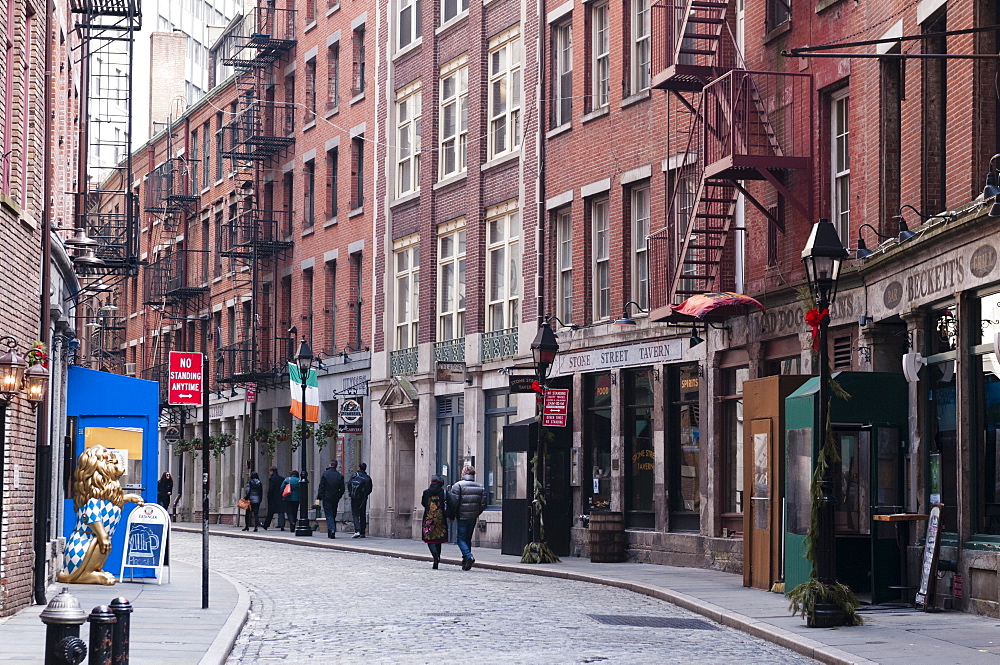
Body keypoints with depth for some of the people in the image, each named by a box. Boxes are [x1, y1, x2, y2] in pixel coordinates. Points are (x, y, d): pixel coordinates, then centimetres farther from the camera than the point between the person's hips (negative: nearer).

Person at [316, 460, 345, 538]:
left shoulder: (325, 474, -6)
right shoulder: (340, 475, 2)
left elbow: (321, 487, -6)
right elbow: (342, 489, 3)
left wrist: (318, 498, -3)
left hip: (326, 498, -3)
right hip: (335, 499, 3)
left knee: (329, 515, -4)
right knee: (333, 515, 12)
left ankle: (331, 530, -24)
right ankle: (332, 533, 13)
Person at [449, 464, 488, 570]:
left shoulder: (458, 485, -9)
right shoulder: (480, 487, 6)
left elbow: (454, 503, -12)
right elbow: (483, 505, 5)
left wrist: (452, 516, 0)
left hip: (462, 517, -5)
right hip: (473, 518, 5)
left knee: (461, 539, 0)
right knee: (468, 539, 14)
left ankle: (469, 557, -21)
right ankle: (465, 563, 15)